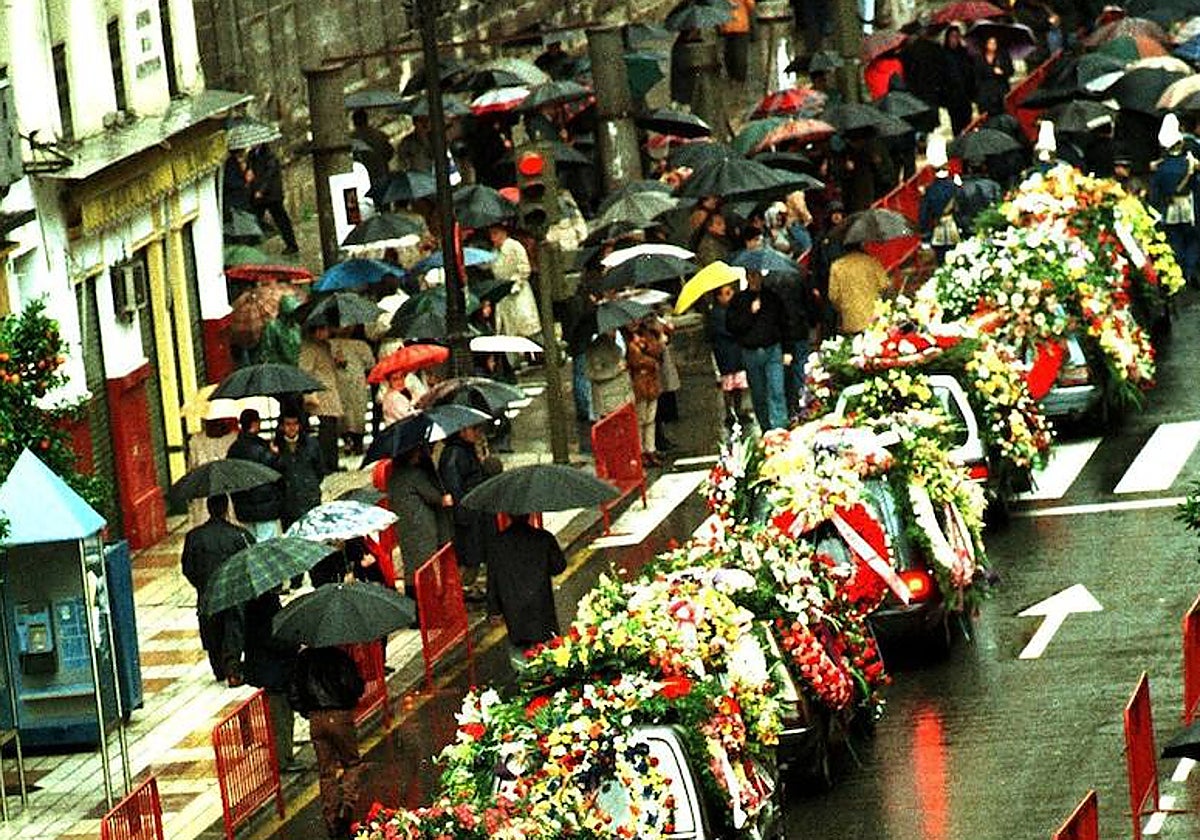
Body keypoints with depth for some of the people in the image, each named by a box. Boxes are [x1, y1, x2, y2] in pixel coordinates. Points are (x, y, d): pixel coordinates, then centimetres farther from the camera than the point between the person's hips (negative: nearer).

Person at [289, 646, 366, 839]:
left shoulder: (303, 659, 6)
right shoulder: (340, 657, -7)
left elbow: (293, 695, 5)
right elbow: (355, 687, -13)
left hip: (316, 720, 3)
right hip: (340, 717, -3)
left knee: (326, 772, 11)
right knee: (352, 763, 14)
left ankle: (332, 823, 10)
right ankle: (347, 807, -8)